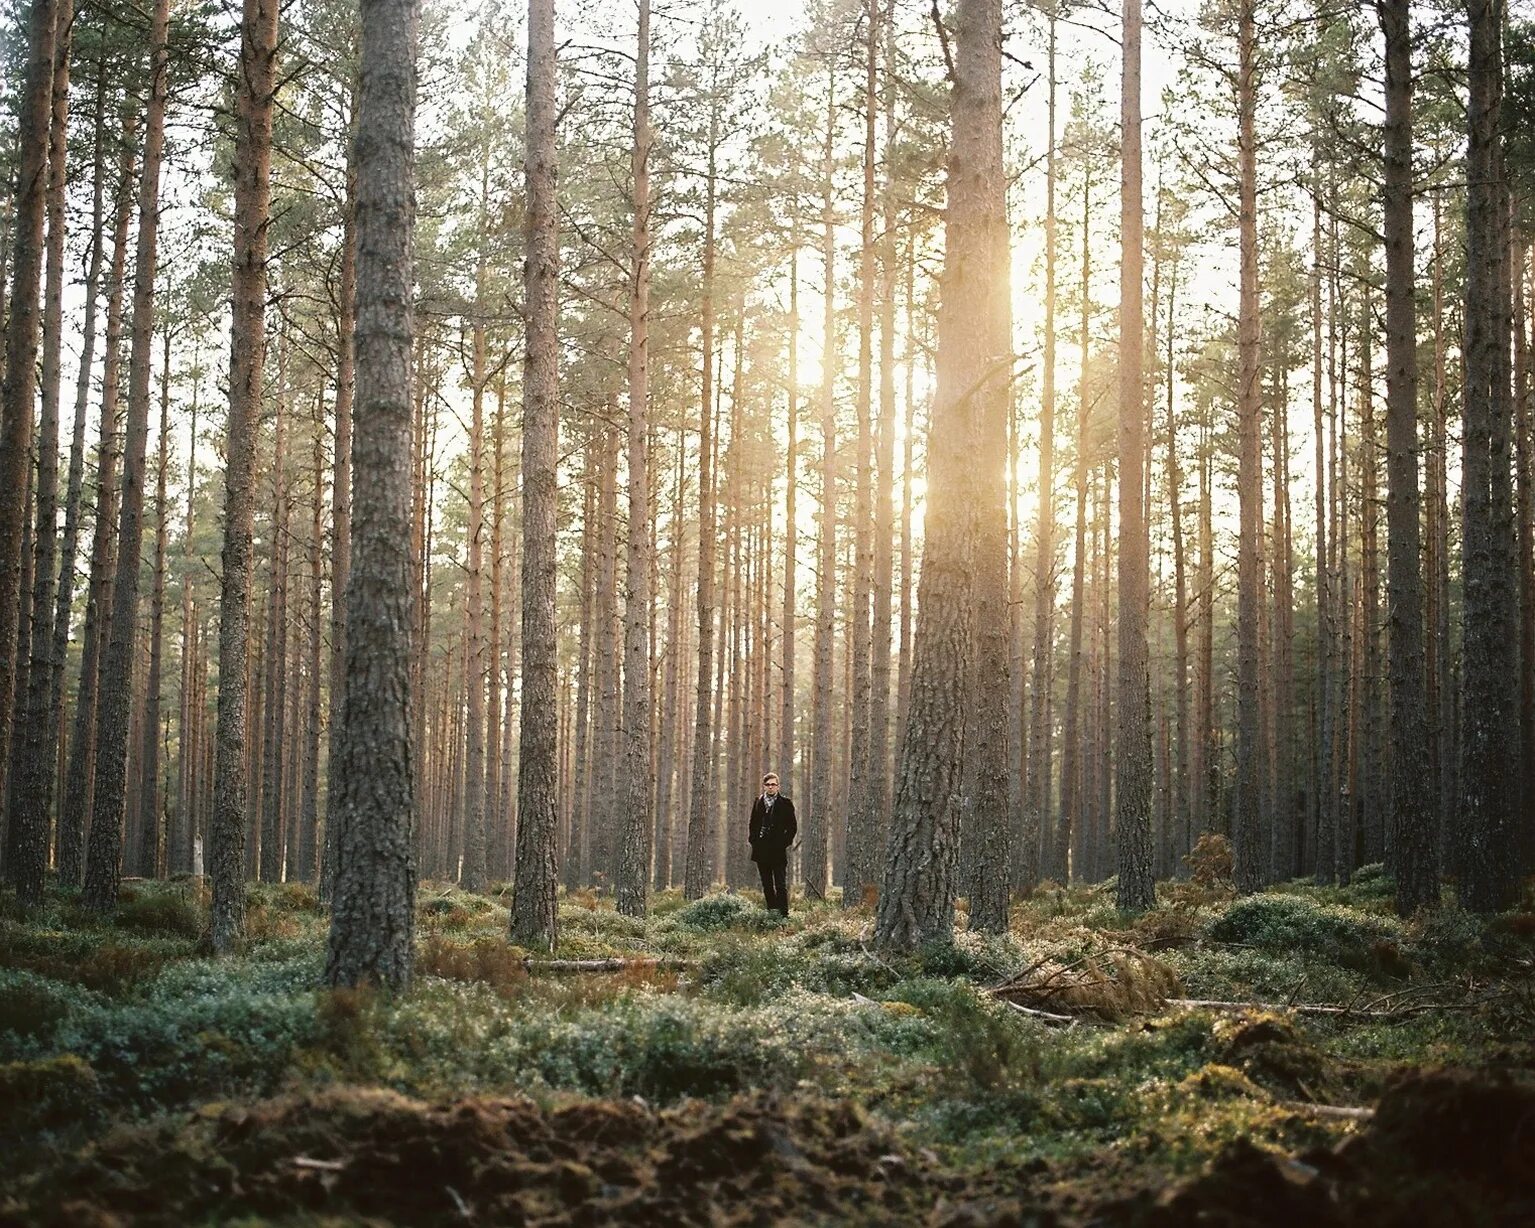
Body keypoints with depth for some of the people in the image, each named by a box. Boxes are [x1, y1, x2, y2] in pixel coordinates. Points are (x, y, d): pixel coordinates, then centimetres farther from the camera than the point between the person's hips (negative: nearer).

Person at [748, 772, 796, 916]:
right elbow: (753, 825, 19)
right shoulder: (758, 802, 12)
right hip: (761, 851, 4)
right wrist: (753, 840, 5)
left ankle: (783, 915, -8)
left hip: (778, 851, -4)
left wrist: (784, 842, -8)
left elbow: (793, 827, 0)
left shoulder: (786, 803, -1)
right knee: (767, 887, 9)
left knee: (781, 885, -8)